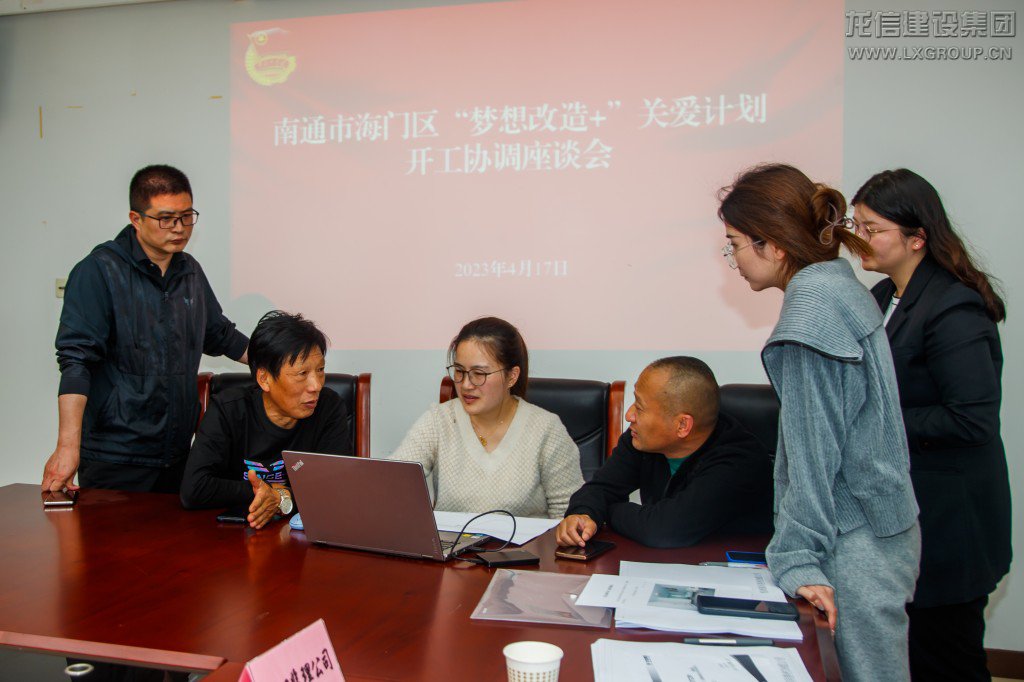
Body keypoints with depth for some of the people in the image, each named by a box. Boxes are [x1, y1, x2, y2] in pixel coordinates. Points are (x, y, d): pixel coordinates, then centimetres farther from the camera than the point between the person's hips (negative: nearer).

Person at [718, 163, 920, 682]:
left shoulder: (813, 304, -18)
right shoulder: (840, 288, 12)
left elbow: (813, 447, -20)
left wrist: (799, 557, -17)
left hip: (858, 546, -10)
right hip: (878, 528, 10)